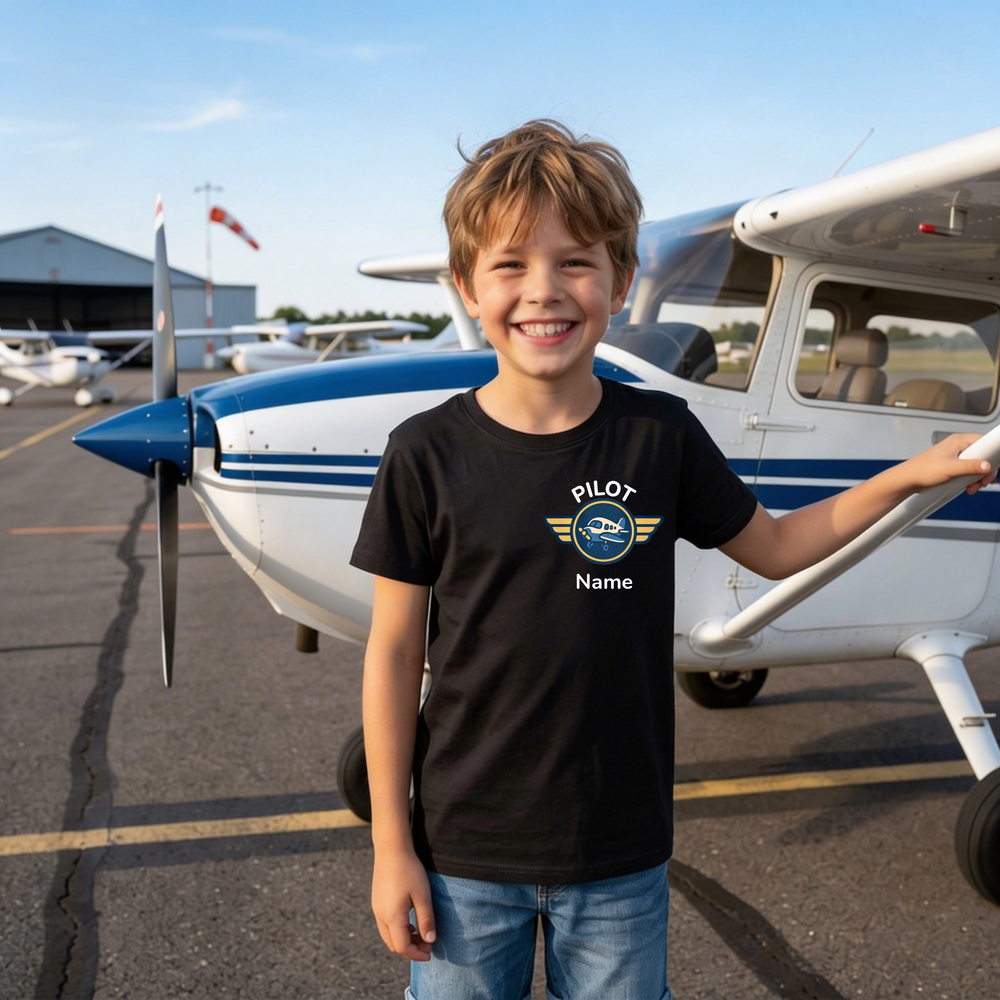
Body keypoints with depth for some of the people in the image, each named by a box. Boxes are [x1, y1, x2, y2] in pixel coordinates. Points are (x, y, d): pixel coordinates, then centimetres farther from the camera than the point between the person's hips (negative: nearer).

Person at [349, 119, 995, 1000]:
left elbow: (774, 548, 9)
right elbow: (395, 652, -6)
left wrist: (908, 476, 0)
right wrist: (391, 844, -3)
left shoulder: (661, 436, -6)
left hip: (622, 854, 2)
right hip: (465, 851, -1)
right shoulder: (428, 454, -11)